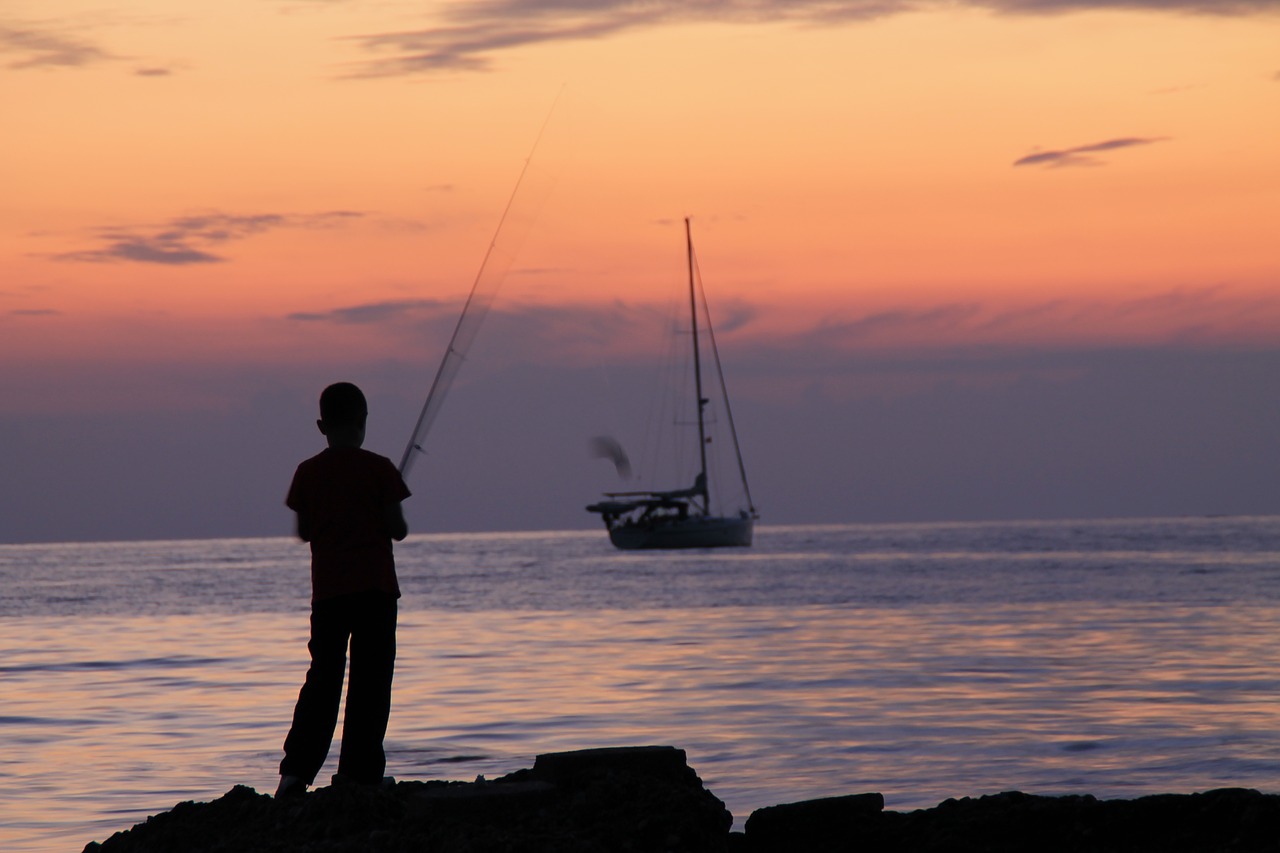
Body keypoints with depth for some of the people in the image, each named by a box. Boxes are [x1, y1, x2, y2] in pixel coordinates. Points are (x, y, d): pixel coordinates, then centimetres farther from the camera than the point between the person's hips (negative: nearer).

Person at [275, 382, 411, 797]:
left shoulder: (308, 472, 3)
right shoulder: (379, 468, -5)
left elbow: (303, 531, 9)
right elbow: (397, 529, -4)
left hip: (327, 589, 3)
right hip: (375, 587, -3)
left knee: (322, 679, 7)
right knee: (369, 683, 2)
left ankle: (296, 770, -4)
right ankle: (359, 772, -1)